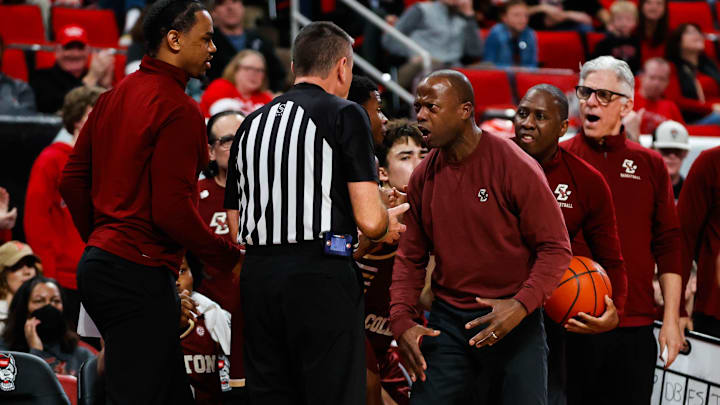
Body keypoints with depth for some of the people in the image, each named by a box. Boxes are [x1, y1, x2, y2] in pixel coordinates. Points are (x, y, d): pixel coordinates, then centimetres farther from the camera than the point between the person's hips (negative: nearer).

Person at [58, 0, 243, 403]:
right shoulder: (179, 110, -14)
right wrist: (231, 256, -8)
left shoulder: (114, 97, 13)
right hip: (141, 275, -10)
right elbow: (172, 210, -20)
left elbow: (72, 180, 17)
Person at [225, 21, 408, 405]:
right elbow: (369, 220, -8)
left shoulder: (250, 124, 17)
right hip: (321, 273, -6)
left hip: (257, 276, 6)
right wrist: (388, 226, 14)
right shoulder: (344, 115, -1)